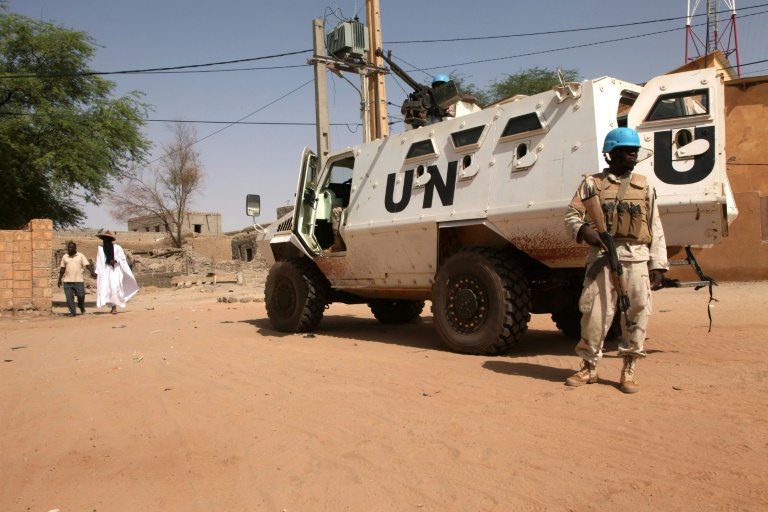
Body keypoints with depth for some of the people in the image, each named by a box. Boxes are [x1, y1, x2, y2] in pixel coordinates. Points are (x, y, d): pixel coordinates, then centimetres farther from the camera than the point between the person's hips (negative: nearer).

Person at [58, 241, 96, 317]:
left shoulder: (80, 256, 2)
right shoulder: (65, 257, 11)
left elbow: (87, 265, -6)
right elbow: (62, 268, 17)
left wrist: (92, 272, -22)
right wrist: (60, 279, 12)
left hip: (78, 280, -2)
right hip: (67, 281, 3)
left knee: (81, 296, -3)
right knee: (69, 297, -1)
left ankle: (82, 309, 23)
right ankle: (72, 312, 9)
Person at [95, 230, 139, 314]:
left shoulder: (117, 247, -1)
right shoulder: (101, 248, 8)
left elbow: (122, 258, 4)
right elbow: (99, 261, 9)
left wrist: (116, 260, -16)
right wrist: (98, 272, 5)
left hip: (115, 270, -3)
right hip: (105, 272, 3)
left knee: (115, 288, -13)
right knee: (105, 288, -2)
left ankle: (115, 307, -9)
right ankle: (112, 307, 6)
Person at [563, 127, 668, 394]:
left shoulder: (644, 186, 15)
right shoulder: (592, 183, 10)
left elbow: (655, 229, 13)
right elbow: (571, 215, 3)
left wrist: (658, 266, 5)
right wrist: (584, 230, -20)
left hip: (637, 258, 2)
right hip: (602, 256, -2)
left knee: (637, 312, 1)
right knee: (595, 312, -2)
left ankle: (628, 370, 15)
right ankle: (589, 367, 14)